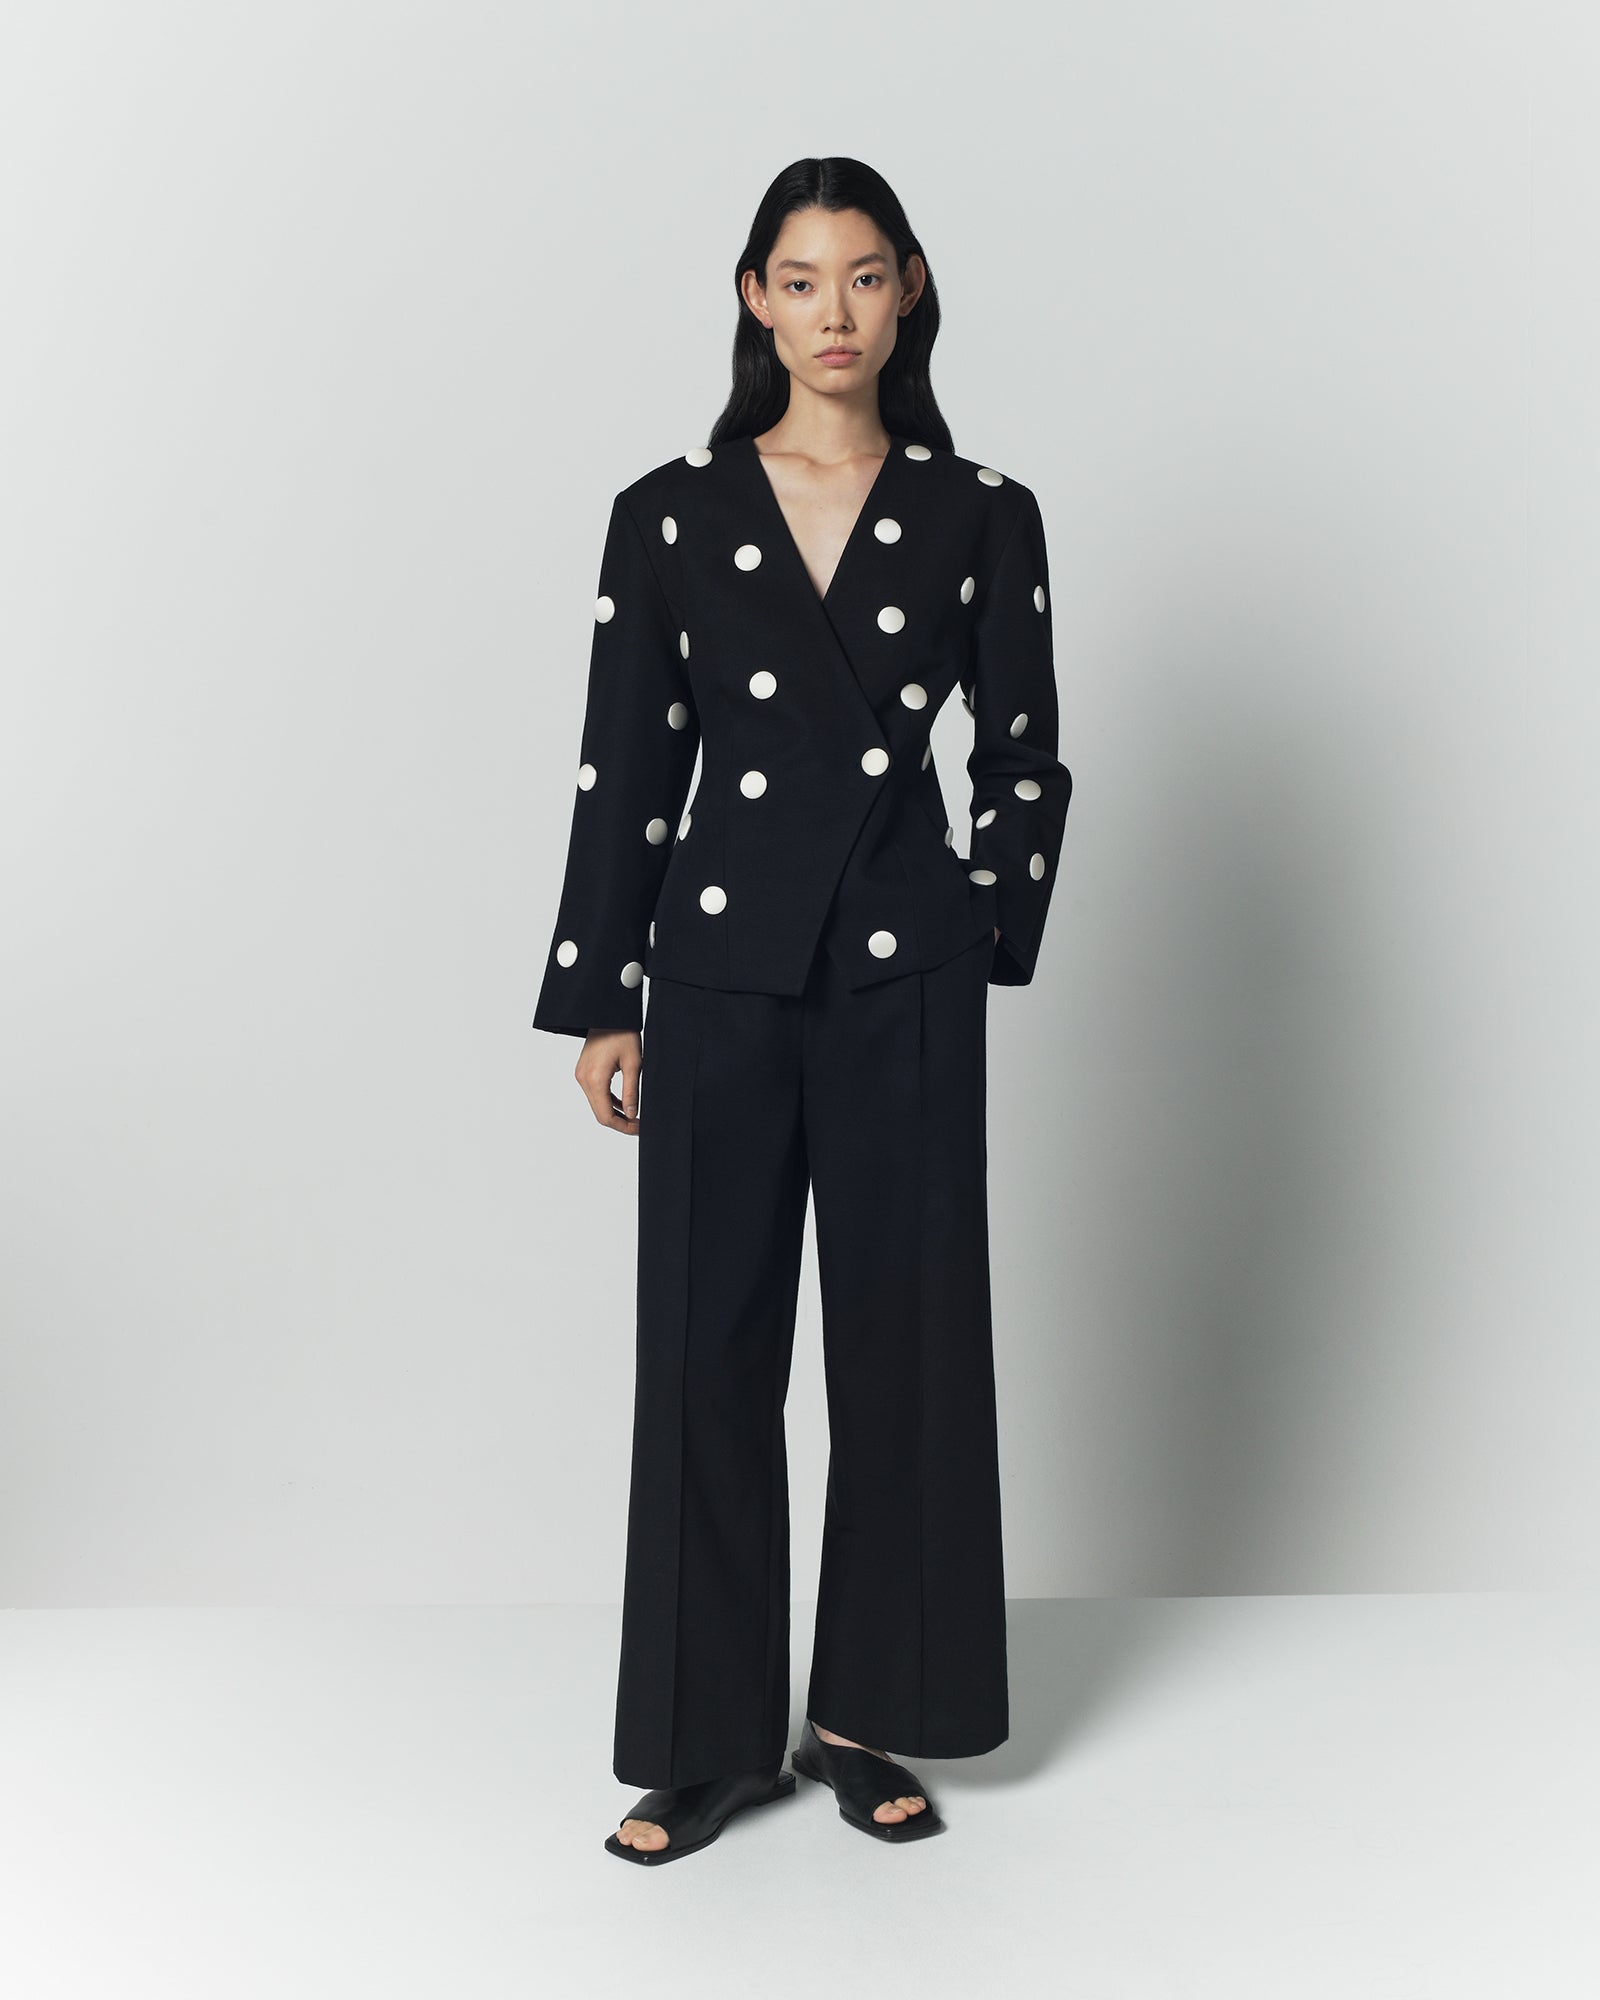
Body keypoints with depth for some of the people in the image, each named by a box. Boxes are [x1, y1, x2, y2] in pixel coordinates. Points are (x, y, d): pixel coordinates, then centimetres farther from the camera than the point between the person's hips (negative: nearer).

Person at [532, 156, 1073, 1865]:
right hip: (724, 971, 0)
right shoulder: (669, 516, 2)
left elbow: (1025, 758, 9)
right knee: (708, 1347, 3)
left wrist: (986, 936, 5)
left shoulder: (982, 517, 3)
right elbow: (624, 768, 2)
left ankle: (865, 1716, 23)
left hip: (906, 977, 1)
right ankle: (712, 1740, 17)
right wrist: (598, 1002, 1)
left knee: (906, 1335, 6)